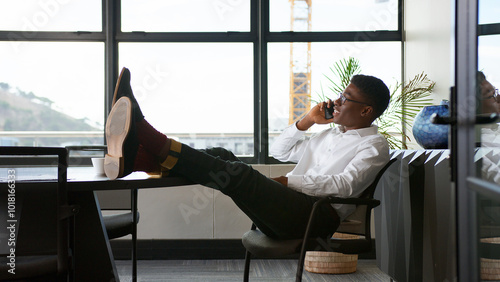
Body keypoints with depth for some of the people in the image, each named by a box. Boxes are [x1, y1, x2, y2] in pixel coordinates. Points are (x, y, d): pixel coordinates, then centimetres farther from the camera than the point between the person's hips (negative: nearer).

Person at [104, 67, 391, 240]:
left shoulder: (375, 145, 6)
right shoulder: (330, 134, 31)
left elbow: (344, 186, -10)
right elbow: (280, 150, 33)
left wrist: (288, 182, -13)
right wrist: (308, 120, 19)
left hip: (318, 214, -8)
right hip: (286, 208, 8)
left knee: (236, 173, -29)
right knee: (222, 157, -13)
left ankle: (148, 137, -40)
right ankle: (138, 156, -31)